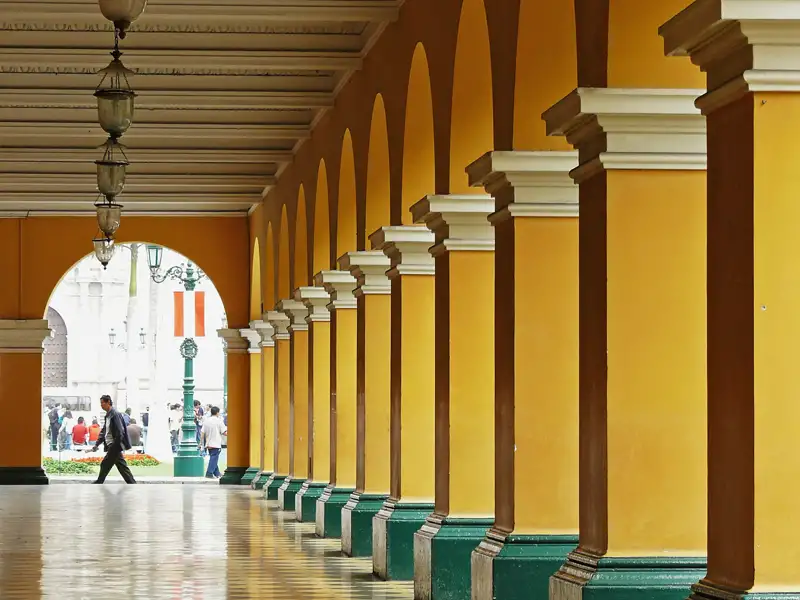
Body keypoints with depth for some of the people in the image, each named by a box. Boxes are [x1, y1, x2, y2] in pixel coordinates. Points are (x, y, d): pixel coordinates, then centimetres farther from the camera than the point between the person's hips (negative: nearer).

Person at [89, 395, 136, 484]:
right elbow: (103, 432, 21)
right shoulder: (108, 415, 16)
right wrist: (96, 444, 13)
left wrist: (115, 446, -22)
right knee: (122, 466, 8)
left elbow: (120, 432, -21)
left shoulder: (115, 414, -15)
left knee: (105, 465, -3)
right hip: (111, 446, 10)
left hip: (115, 446, -10)